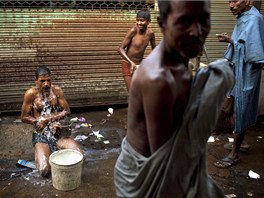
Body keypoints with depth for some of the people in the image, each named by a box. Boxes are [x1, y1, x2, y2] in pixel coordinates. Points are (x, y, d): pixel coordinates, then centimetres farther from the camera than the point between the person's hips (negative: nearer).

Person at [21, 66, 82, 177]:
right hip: (41, 135, -2)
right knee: (45, 171, -23)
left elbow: (67, 111, -2)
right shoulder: (31, 93, -8)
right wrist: (39, 121, -19)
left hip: (58, 132, 3)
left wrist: (48, 119, -15)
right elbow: (24, 117, -3)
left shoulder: (57, 90, 0)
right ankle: (41, 154, 11)